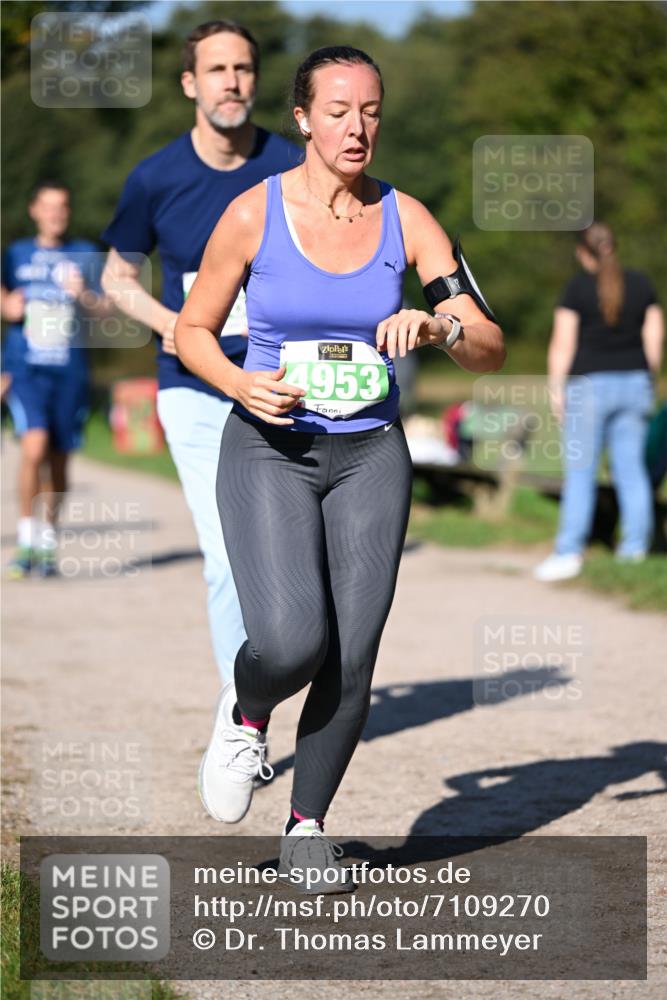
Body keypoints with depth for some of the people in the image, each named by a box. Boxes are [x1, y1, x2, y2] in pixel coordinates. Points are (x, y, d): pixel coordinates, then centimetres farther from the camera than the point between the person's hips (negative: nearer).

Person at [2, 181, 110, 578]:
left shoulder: (85, 255, 8)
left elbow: (105, 309, 5)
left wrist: (83, 295, -15)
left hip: (70, 370, 1)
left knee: (59, 460, 6)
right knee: (34, 447, -20)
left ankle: (48, 544, 21)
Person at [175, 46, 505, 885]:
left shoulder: (406, 219, -2)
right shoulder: (253, 214, -7)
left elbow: (490, 348, -5)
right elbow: (192, 330, 4)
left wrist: (438, 329, -27)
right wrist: (241, 384, -15)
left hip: (370, 457, 2)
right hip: (269, 450, -2)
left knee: (352, 658, -3)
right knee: (292, 643, -20)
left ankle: (307, 827, 18)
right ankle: (243, 715, 17)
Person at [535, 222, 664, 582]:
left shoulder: (577, 287, -7)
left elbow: (563, 343, -8)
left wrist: (556, 388, -3)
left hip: (590, 384, -4)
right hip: (634, 382, 4)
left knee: (580, 473, -3)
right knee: (632, 469, 8)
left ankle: (569, 552, -6)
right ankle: (635, 546, 10)